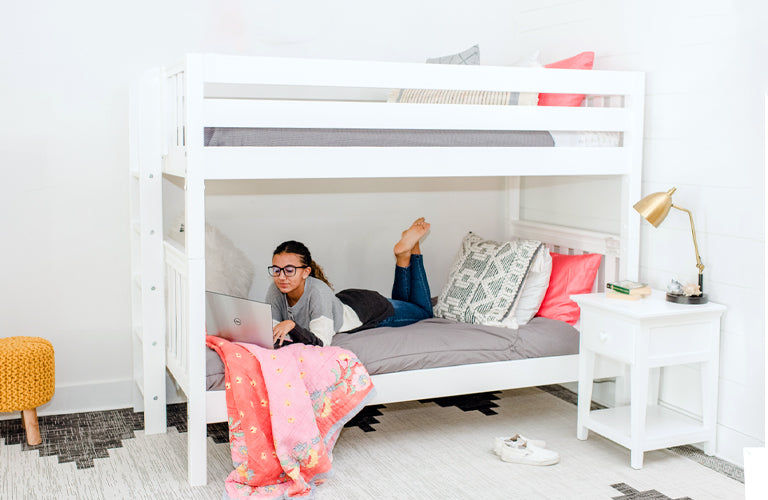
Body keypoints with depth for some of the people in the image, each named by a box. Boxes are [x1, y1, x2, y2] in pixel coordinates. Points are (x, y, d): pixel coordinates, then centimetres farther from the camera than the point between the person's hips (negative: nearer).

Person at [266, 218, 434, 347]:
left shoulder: (318, 290, -43)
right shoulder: (276, 289, -27)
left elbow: (321, 342, -45)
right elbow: (273, 328, -20)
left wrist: (292, 326, -59)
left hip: (368, 306, -5)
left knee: (424, 311, 23)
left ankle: (408, 250, 25)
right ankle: (403, 257, 36)